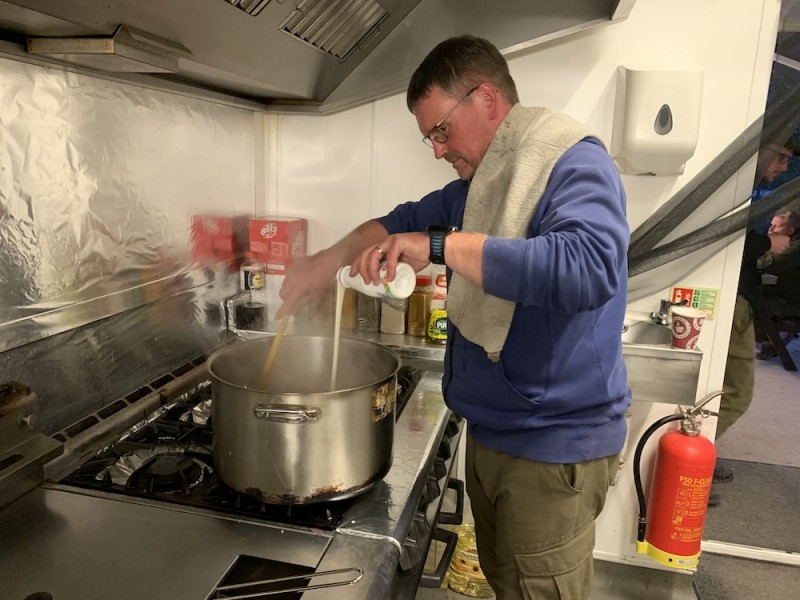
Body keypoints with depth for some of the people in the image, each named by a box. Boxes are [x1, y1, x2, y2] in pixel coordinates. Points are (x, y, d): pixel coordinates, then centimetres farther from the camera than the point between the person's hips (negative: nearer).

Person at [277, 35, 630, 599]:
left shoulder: (575, 164, -17)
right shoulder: (483, 180, 11)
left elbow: (588, 266, -36)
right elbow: (411, 218, 21)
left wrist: (441, 247, -33)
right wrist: (330, 258, 7)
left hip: (552, 449, -8)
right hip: (491, 430, 9)